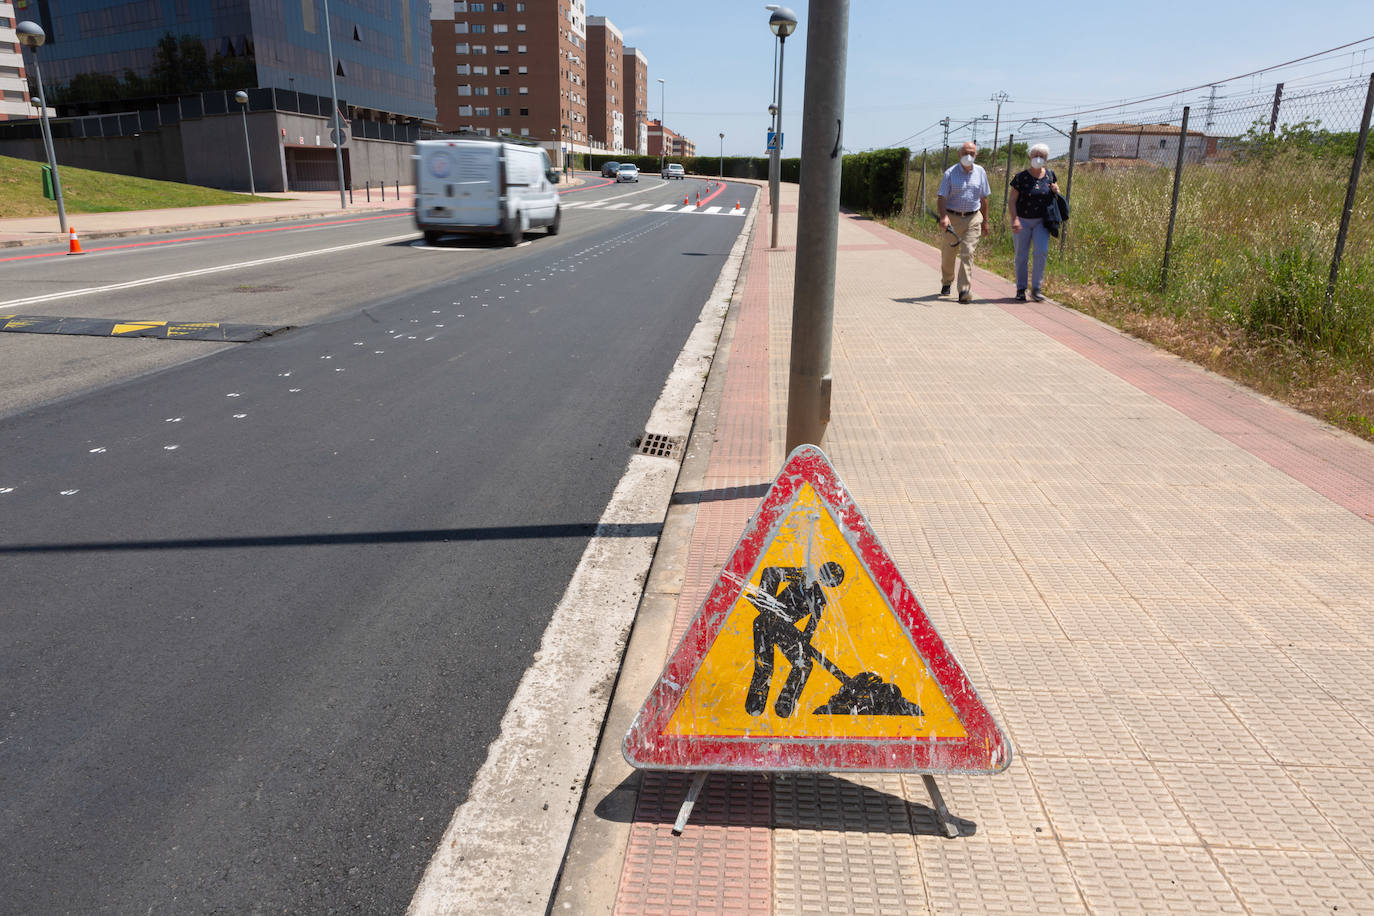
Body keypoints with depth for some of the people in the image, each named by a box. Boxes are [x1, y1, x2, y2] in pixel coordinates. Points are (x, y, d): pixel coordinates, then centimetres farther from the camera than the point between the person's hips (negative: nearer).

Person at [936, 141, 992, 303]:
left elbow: (984, 198, 14)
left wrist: (985, 220, 13)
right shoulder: (950, 173, -3)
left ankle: (965, 291, -13)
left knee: (967, 254, -10)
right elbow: (941, 197, -8)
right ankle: (946, 283, 34)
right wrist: (943, 216, -24)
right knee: (947, 254, 9)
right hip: (952, 218, -1)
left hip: (972, 219, 1)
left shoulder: (980, 173, 8)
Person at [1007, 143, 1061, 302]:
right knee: (1021, 256, 3)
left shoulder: (1050, 176, 5)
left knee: (1041, 252, -13)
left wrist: (1056, 191, -5)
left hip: (1041, 222, 2)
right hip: (1022, 221, -2)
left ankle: (1036, 289, -3)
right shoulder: (1021, 177, -5)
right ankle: (1020, 290, 13)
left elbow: (1056, 192, 20)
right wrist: (1014, 219, -20)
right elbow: (1011, 200, -7)